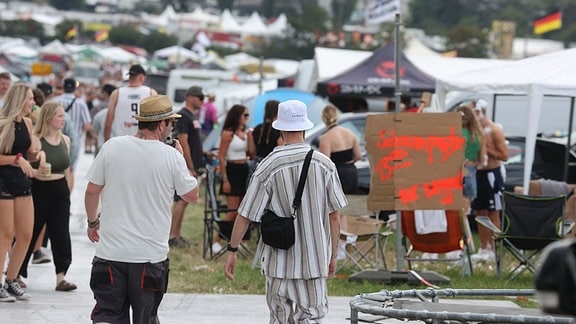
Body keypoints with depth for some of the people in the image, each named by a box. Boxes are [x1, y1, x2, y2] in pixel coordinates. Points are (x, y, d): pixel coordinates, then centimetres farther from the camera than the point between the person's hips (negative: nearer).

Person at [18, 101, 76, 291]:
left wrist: (67, 190, 16)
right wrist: (36, 173, -28)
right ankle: (16, 273, 19)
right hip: (39, 190, -5)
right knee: (30, 233, 4)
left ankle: (61, 277, 4)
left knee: (61, 233, 1)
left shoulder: (65, 140, 7)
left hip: (60, 192, 5)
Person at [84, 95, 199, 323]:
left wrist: (92, 222, 20)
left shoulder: (112, 147, -3)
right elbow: (192, 196, 4)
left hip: (111, 252, 1)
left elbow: (92, 191, 3)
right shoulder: (171, 156, -8)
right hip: (151, 253, -1)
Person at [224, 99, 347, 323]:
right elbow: (335, 215, 0)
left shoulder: (268, 167, -8)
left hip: (279, 260, 0)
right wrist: (332, 255, 10)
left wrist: (232, 250, 6)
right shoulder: (324, 165, -4)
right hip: (315, 258, 0)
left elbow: (245, 215, -6)